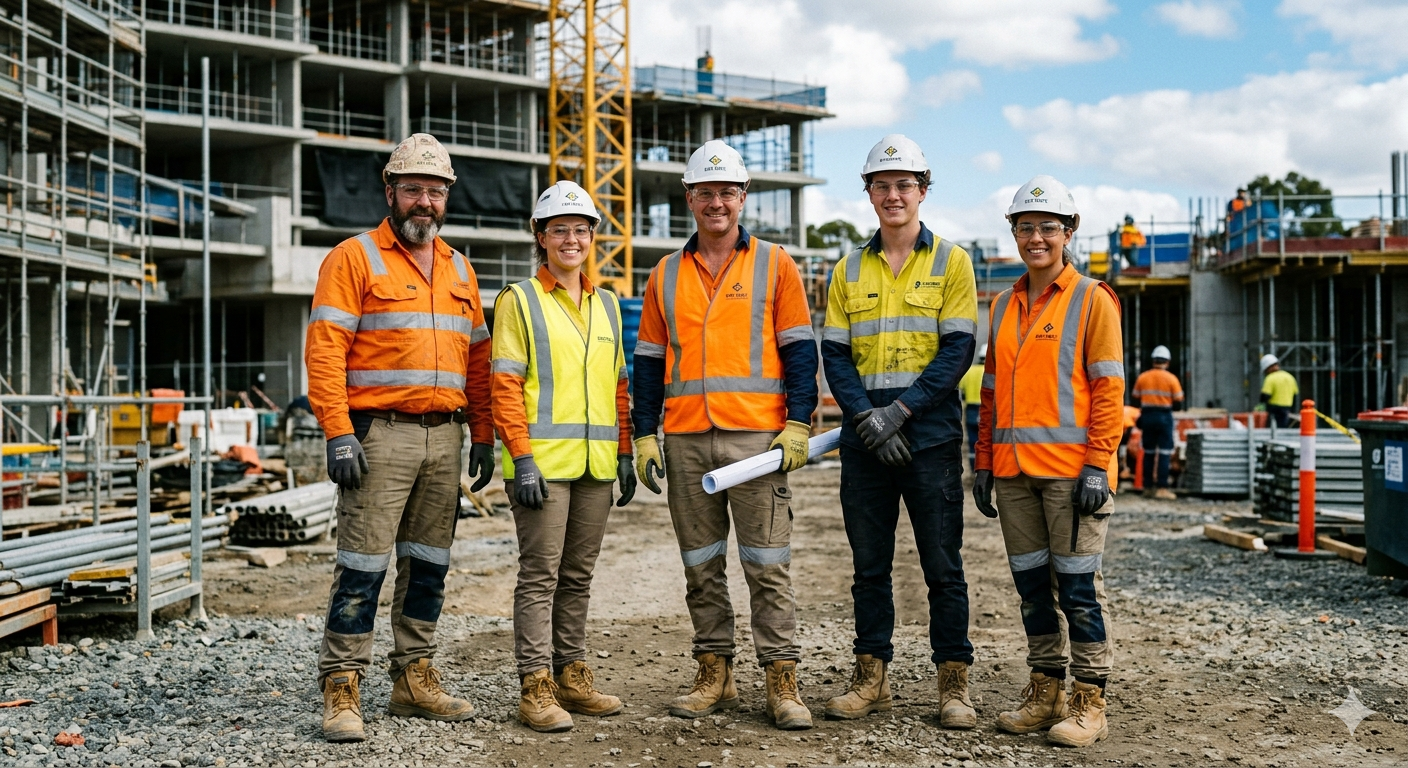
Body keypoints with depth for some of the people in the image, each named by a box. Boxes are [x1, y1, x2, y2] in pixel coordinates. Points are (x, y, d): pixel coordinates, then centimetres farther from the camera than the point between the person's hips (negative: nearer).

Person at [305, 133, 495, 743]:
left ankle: (414, 679, 20)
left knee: (429, 565, 11)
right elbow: (325, 351, -10)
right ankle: (341, 690, 1)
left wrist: (483, 436, 12)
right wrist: (339, 434, -18)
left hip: (444, 438, 6)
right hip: (379, 435, -6)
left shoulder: (459, 270, 17)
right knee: (363, 566, -6)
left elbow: (477, 358, 18)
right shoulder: (353, 259, -2)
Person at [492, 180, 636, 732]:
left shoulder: (607, 304, 16)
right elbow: (505, 387, -7)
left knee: (578, 576, 12)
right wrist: (522, 458, -14)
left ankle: (572, 674, 20)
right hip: (542, 462, -5)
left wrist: (625, 453, 13)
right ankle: (536, 687, 1)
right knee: (540, 576, -3)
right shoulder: (520, 300, -1)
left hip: (596, 464, 6)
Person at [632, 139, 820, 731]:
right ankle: (714, 676, 19)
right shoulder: (666, 276, 13)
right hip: (686, 442, 3)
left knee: (767, 566, -2)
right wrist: (644, 436, 5)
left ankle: (782, 681, 6)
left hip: (757, 437, -3)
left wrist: (797, 426, -8)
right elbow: (649, 361, 13)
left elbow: (799, 350, 1)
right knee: (701, 567, 9)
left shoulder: (774, 266, 5)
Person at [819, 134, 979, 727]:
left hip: (931, 434, -3)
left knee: (942, 564, 2)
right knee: (868, 564, 9)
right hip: (863, 437, 3)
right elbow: (835, 354, 6)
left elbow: (956, 350, -6)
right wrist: (867, 417, -10)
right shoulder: (849, 270, 12)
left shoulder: (950, 261, 3)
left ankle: (953, 683, 11)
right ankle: (871, 677, 19)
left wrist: (900, 411, -15)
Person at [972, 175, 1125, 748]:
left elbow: (1108, 388, -6)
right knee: (1032, 584, 10)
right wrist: (984, 462, 13)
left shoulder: (1091, 300, -1)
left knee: (1078, 585, -2)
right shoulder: (1003, 306, 16)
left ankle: (1089, 702, 6)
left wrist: (1097, 465, -13)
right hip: (1014, 469, 6)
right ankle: (1045, 693, 20)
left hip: (1070, 467, -6)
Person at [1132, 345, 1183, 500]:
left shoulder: (1142, 377, 2)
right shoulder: (1171, 379, -5)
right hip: (1164, 416, -3)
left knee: (1148, 452, 11)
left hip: (1147, 416, 3)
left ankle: (1148, 487, 14)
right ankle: (1161, 487, -7)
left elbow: (1136, 398, 1)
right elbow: (1178, 401, -5)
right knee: (1164, 453, -2)